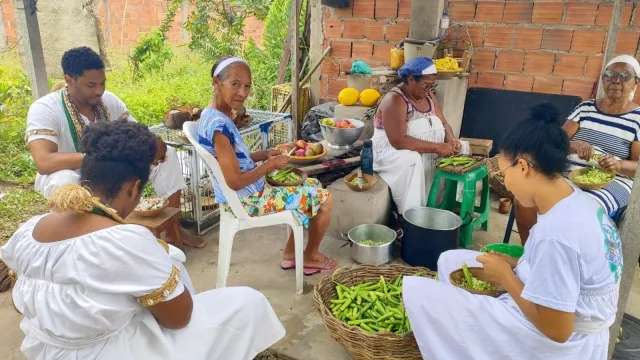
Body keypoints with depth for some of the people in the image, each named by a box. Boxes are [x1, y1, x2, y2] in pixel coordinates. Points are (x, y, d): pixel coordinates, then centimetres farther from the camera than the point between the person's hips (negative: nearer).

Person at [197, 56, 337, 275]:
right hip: (247, 201, -10)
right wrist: (270, 164, -17)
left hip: (243, 196, 10)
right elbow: (235, 182, -29)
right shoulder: (219, 125, -28)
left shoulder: (212, 116, 3)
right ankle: (310, 257, 23)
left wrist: (263, 155, 2)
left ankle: (290, 253, 26)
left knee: (311, 186, 22)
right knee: (323, 198, 1)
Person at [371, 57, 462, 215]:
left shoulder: (428, 96, 3)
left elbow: (443, 124, 8)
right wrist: (436, 147, -31)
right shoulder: (394, 100, -22)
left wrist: (450, 139, -16)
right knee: (411, 160, -38)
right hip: (390, 151, -8)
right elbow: (398, 141, -32)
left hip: (419, 151, 8)